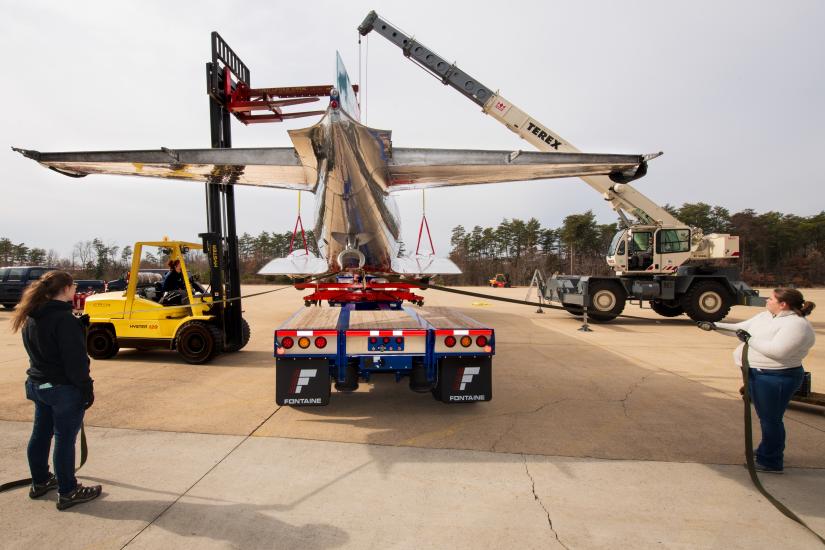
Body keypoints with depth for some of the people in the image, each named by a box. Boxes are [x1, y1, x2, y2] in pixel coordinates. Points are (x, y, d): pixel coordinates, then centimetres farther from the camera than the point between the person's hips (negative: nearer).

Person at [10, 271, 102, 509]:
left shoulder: (31, 318, 5)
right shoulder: (64, 319, -23)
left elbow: (38, 350, 17)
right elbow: (76, 360, -22)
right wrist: (87, 389, -14)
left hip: (38, 385, 9)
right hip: (64, 389, -9)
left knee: (40, 435, 20)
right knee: (65, 440, 2)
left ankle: (40, 482, 37)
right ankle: (67, 493, 13)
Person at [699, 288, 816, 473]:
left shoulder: (796, 325, -19)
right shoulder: (766, 316, 8)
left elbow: (776, 351, -30)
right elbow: (741, 328, 16)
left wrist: (749, 339, -21)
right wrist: (715, 326, 9)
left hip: (776, 379, -9)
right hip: (759, 375, 9)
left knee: (770, 419, 3)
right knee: (766, 417, 22)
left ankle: (771, 462, 17)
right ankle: (768, 451, 40)